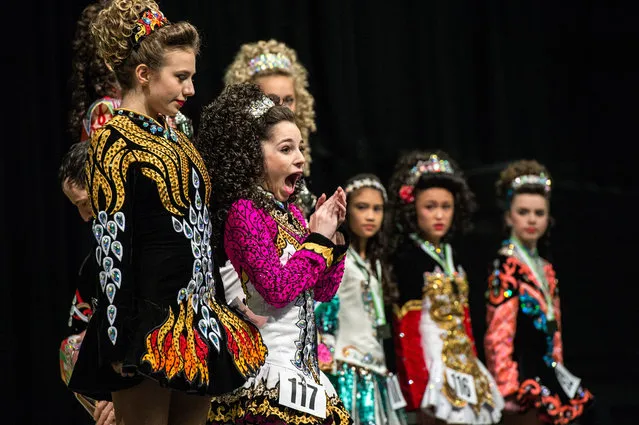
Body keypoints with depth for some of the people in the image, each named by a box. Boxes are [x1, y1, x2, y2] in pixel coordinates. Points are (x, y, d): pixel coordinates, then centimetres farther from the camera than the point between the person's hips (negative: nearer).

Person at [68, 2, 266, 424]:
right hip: (148, 322, -8)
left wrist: (221, 314, 18)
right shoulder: (114, 141, -8)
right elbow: (112, 247, -13)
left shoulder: (177, 139, 16)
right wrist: (121, 341, -17)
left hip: (199, 321, 8)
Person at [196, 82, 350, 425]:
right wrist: (317, 239, -11)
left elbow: (324, 291, 17)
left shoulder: (290, 212, 12)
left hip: (302, 368, 8)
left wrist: (334, 235, 5)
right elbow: (278, 289, -20)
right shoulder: (244, 212, -10)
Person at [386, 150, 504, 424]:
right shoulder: (407, 257, -9)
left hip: (461, 362, 7)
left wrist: (474, 366, 13)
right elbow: (407, 328, -13)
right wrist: (418, 384, -18)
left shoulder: (450, 256, 13)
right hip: (430, 359, -7)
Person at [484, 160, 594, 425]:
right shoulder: (506, 266, -8)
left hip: (545, 373, 8)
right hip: (522, 373, -8)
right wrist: (508, 387, -19)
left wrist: (557, 376, 16)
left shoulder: (545, 270, 16)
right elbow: (499, 332, -14)